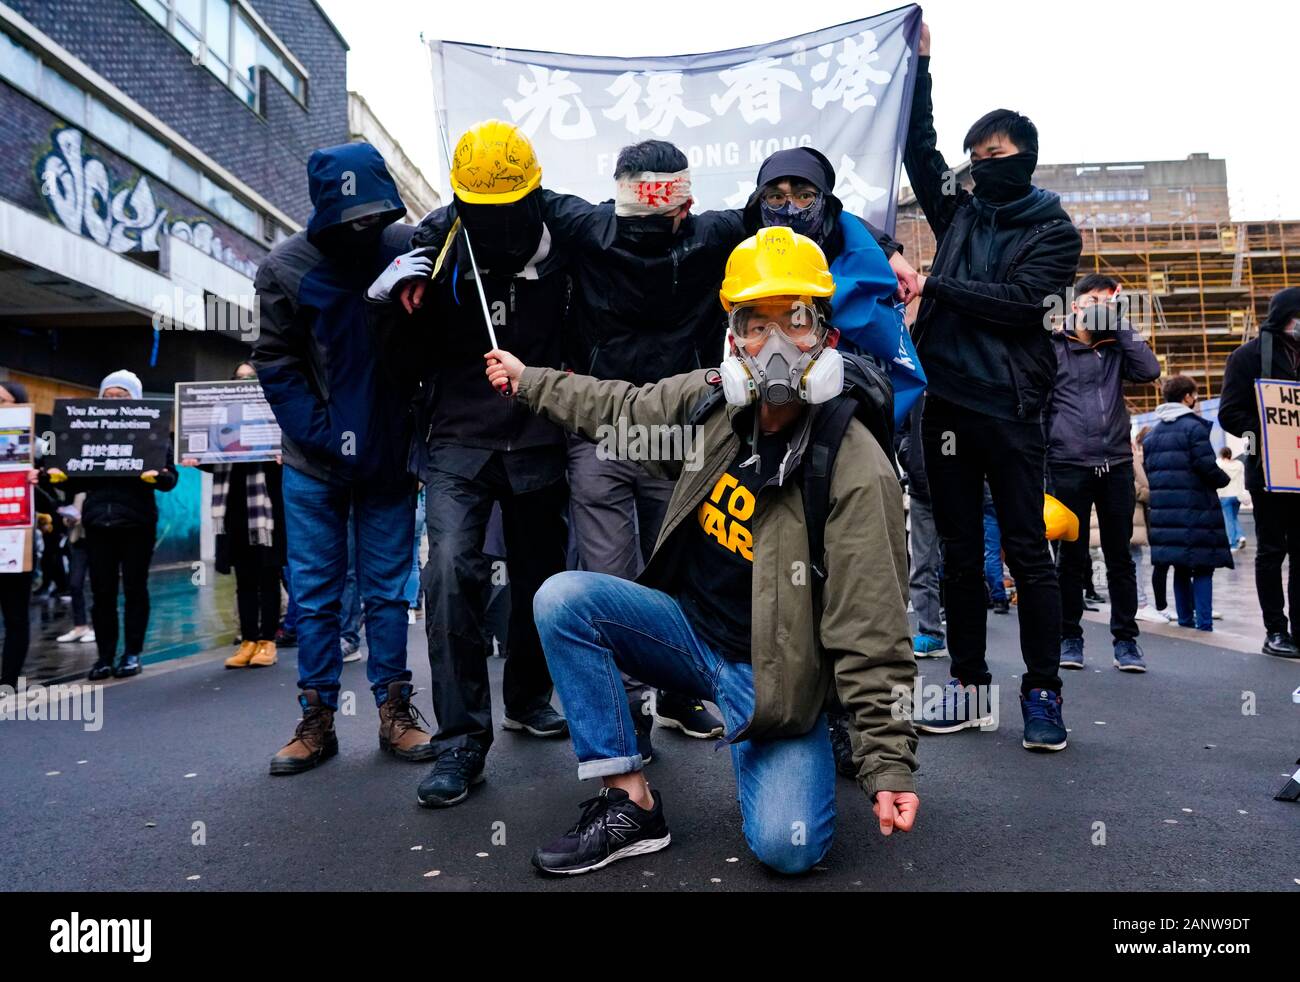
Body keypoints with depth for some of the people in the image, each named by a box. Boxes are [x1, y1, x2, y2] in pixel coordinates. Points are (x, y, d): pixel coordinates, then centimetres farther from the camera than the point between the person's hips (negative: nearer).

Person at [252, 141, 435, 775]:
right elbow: (275, 364, -3)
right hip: (314, 462, 0)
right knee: (314, 592, 6)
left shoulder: (408, 249, -3)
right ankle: (316, 719, 16)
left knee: (387, 589, 7)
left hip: (389, 457, 0)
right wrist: (323, 436, -11)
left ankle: (394, 711, 17)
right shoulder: (286, 268, -5)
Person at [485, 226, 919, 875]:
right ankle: (630, 804, -8)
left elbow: (872, 635, -20)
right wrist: (529, 379, 22)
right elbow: (623, 408, 15)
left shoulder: (857, 471, -22)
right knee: (562, 599, -17)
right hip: (688, 623, 5)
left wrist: (889, 765, -20)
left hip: (771, 670, -5)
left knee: (786, 845, -22)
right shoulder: (708, 400, -6)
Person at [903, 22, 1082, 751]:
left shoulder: (1053, 229, 3)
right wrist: (919, 64, 11)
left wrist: (933, 287, -11)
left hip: (1010, 407, -4)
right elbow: (919, 148, 15)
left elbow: (1017, 300, -11)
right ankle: (969, 685, 16)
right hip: (947, 401, 4)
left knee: (1028, 551, -1)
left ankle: (1043, 693, 9)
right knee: (960, 551, 7)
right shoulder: (959, 212, 16)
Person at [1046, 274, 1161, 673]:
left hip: (1116, 465, 3)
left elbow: (1149, 371, -4)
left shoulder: (1116, 348, 15)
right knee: (1072, 557, 3)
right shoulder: (1053, 349, 5)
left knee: (1120, 557, 5)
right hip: (1069, 466, -3)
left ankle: (1125, 639, 12)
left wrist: (1121, 323, 1)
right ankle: (1070, 638, 13)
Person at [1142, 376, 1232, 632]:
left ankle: (1185, 621, 16)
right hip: (1195, 509, -6)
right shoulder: (1194, 426, -9)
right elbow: (1207, 467, -13)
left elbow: (1147, 470, 14)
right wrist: (1224, 479, 5)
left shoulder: (1152, 433, 13)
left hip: (1164, 511, 7)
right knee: (1203, 568, -1)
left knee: (1181, 568, 13)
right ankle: (1203, 624, -4)